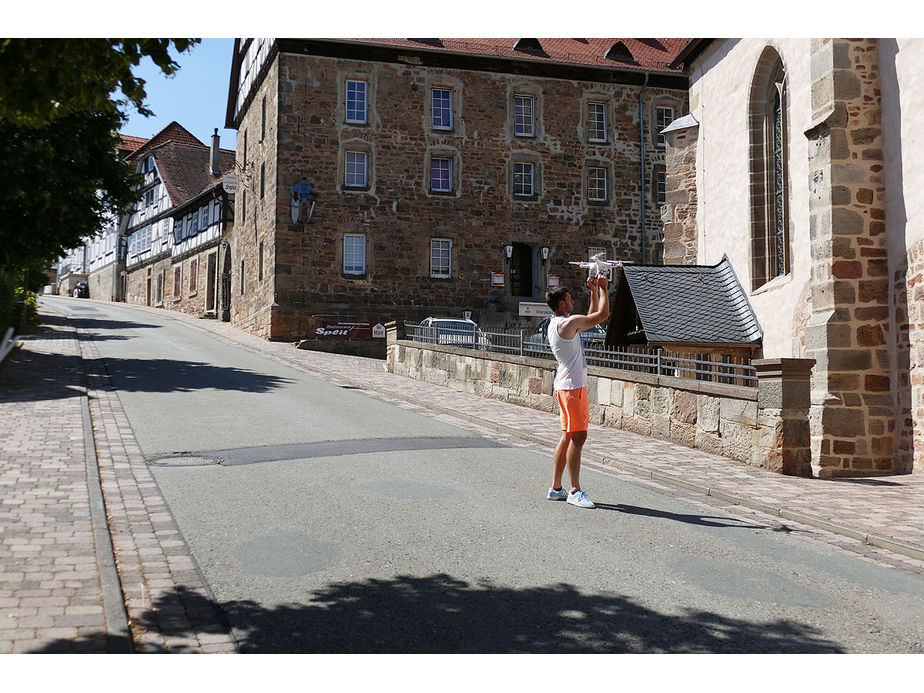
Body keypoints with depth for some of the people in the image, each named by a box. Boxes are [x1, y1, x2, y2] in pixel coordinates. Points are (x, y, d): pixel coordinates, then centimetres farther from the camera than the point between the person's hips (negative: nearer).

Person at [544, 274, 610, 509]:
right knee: (578, 436, -8)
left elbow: (592, 316, 27)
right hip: (572, 386, -10)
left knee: (568, 437, 12)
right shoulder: (569, 322, -15)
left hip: (567, 385, 10)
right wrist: (603, 288, 2)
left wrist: (594, 292, 21)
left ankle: (556, 488, 16)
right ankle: (575, 491, -5)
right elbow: (603, 314, -10)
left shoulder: (556, 324, 15)